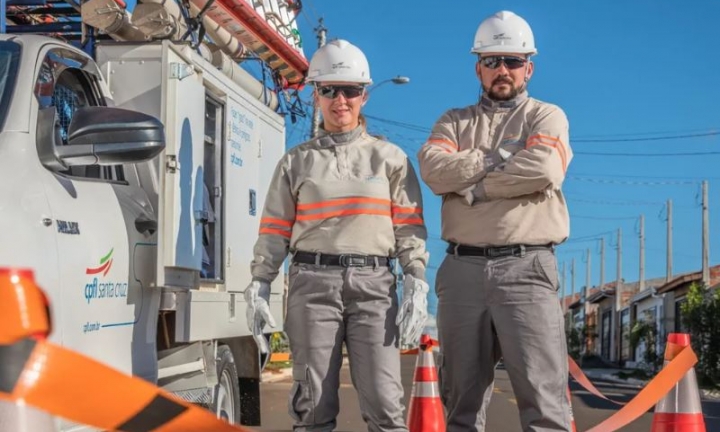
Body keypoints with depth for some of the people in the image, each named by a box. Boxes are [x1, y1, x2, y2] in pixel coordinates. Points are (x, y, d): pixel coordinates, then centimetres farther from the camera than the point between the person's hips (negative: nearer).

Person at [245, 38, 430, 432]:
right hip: (313, 281, 1)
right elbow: (274, 230, 10)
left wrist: (416, 286, -6)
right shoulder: (296, 161, 13)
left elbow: (410, 228, 5)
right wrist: (259, 286, 1)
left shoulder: (390, 158, 11)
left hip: (373, 282, 0)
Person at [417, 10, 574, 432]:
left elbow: (542, 170, -11)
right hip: (463, 268, 3)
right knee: (462, 391, 8)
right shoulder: (454, 121, 19)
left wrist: (472, 185, -4)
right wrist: (499, 160, -5)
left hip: (525, 268, -3)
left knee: (542, 391, -8)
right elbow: (433, 167, -3)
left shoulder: (547, 117, 10)